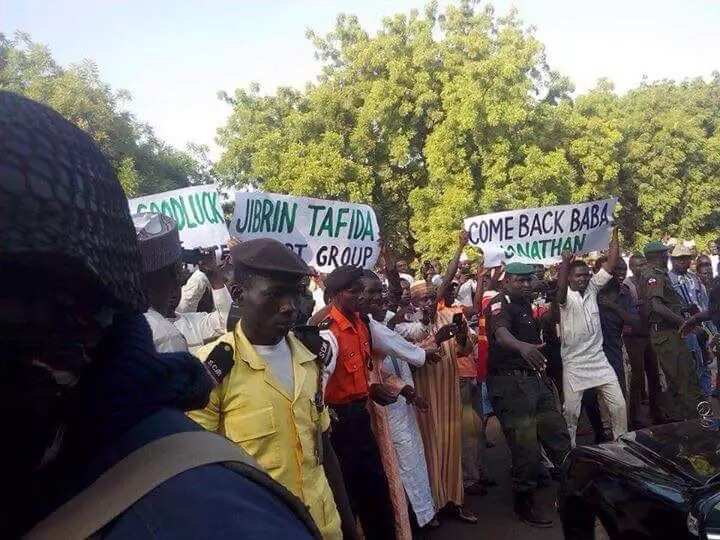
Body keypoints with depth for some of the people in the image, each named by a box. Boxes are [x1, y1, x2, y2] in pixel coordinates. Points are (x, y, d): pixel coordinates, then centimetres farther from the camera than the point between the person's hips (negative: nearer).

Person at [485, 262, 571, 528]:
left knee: (557, 434, 14)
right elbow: (501, 333, -35)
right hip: (511, 383, -8)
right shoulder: (500, 304, -12)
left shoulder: (524, 305, 17)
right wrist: (522, 346, -52)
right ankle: (524, 502, 15)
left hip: (535, 379, 9)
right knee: (526, 446, -2)